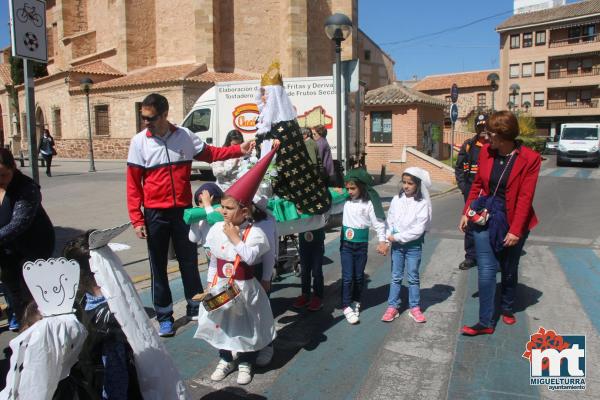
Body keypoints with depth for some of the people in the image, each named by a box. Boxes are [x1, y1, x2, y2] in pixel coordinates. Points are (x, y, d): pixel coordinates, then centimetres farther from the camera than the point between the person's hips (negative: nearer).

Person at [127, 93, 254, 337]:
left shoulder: (184, 136, 0)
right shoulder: (139, 142, -5)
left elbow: (208, 153, 12)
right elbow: (133, 184, -4)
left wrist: (238, 150, 0)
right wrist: (137, 219, -9)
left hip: (183, 210, 2)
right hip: (155, 214, -1)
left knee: (189, 261, 12)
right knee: (159, 266, 8)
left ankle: (194, 308, 29)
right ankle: (164, 316, 23)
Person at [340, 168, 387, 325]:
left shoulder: (369, 203, -9)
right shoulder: (345, 200, -3)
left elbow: (378, 222, -7)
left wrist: (382, 241, -12)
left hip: (361, 244, -1)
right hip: (346, 243, 1)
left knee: (359, 275, 13)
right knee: (347, 276, -1)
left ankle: (356, 302, 32)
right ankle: (346, 306, 9)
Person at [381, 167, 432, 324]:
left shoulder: (423, 203, -11)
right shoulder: (397, 199, -1)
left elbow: (418, 229, -16)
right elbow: (390, 220, 1)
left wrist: (398, 237, -16)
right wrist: (388, 238, -13)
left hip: (413, 245, -3)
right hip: (396, 244, 3)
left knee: (413, 277, 10)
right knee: (396, 277, 11)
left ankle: (414, 308, 22)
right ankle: (392, 307, 17)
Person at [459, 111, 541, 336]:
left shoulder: (530, 159, -12)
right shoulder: (486, 152, -2)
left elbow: (525, 198, -13)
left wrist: (515, 230, -15)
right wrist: (467, 213, 7)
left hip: (512, 221, -2)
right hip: (484, 217, 2)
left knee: (509, 270, 16)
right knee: (486, 270, -2)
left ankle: (507, 309, 40)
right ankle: (485, 323, 6)